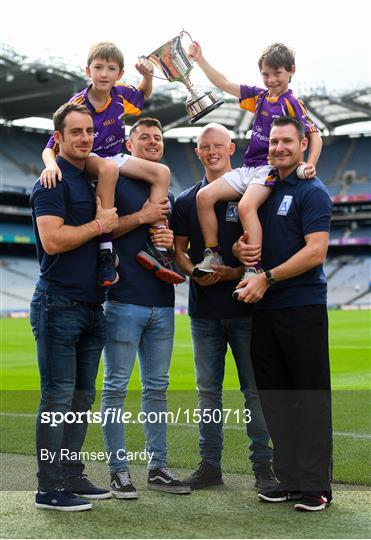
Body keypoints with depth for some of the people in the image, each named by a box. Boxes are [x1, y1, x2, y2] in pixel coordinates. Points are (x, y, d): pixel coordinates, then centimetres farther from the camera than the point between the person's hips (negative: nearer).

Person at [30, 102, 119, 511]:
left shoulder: (92, 179, 17)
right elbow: (52, 240, -20)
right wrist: (99, 224, -11)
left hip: (91, 305, 8)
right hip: (59, 305, -8)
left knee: (82, 398, 12)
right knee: (58, 398, -4)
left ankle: (72, 477, 21)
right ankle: (49, 489, 4)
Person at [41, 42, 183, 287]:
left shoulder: (120, 94, -6)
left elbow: (144, 94, 20)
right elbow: (52, 147, -19)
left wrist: (148, 76, -3)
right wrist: (51, 165, -42)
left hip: (115, 156, 6)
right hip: (85, 159, -6)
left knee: (162, 172, -10)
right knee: (108, 168, -40)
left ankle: (157, 245, -19)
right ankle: (106, 250, -39)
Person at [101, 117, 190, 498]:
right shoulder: (115, 181, 1)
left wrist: (171, 240, 1)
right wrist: (142, 217, -14)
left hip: (162, 303, 6)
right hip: (123, 302, -6)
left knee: (157, 387, 10)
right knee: (116, 388, -1)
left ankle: (158, 467, 18)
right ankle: (118, 470, 7)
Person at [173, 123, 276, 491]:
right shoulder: (186, 200, 11)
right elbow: (179, 249, 11)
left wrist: (235, 272, -16)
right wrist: (193, 271, -9)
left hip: (244, 305, -3)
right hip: (203, 308, 3)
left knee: (255, 388, 0)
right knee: (208, 389, 9)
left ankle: (262, 464, 10)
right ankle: (210, 464, 18)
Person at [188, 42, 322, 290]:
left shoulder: (292, 103, -3)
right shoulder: (259, 96, 16)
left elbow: (315, 135, -5)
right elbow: (225, 84, 20)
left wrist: (310, 165, -20)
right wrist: (200, 60, 17)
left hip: (271, 169, -7)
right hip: (248, 167, 7)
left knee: (246, 205, -33)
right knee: (205, 196, -9)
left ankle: (254, 269, -32)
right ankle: (213, 255, -3)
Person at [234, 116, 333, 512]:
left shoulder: (312, 192, -6)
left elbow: (315, 252, -16)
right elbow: (248, 240, 21)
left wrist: (267, 278, -18)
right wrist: (239, 249, -2)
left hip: (303, 307, -7)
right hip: (265, 307, 7)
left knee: (311, 396, -1)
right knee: (274, 397, 10)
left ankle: (315, 484, 7)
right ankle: (289, 478, 20)